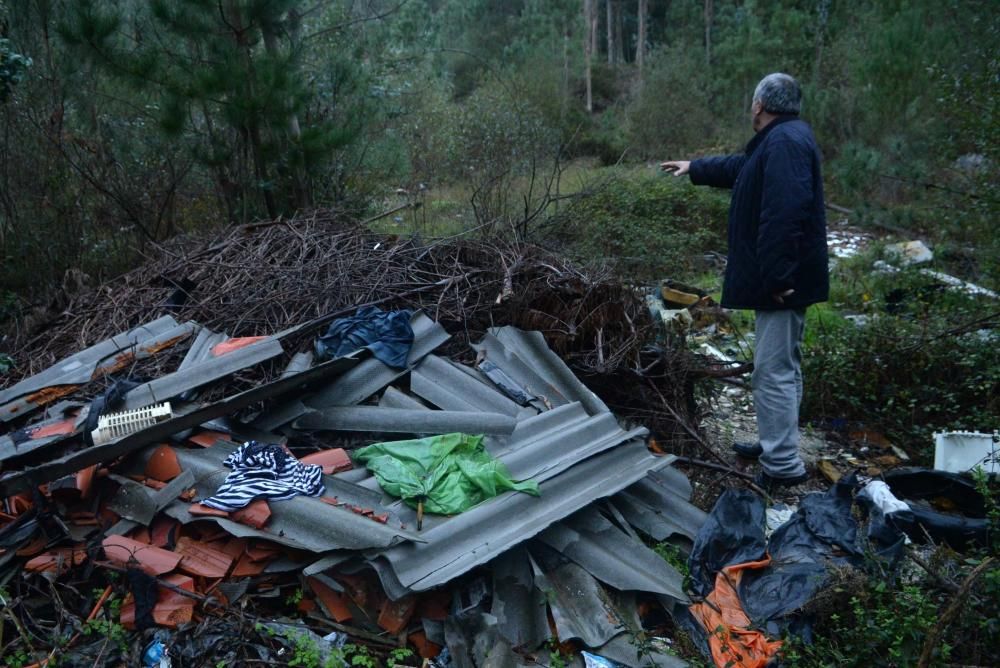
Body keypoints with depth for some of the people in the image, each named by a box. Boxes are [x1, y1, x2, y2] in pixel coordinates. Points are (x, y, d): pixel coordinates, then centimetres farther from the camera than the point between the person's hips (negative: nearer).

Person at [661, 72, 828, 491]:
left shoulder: (785, 142, -19)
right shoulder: (781, 140, 16)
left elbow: (784, 214, -30)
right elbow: (740, 167, 35)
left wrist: (776, 277, -31)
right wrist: (695, 168, 45)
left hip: (782, 279, -11)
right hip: (782, 276, 11)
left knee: (774, 370, -7)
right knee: (782, 365, 19)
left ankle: (783, 465, 0)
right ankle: (776, 443, 33)